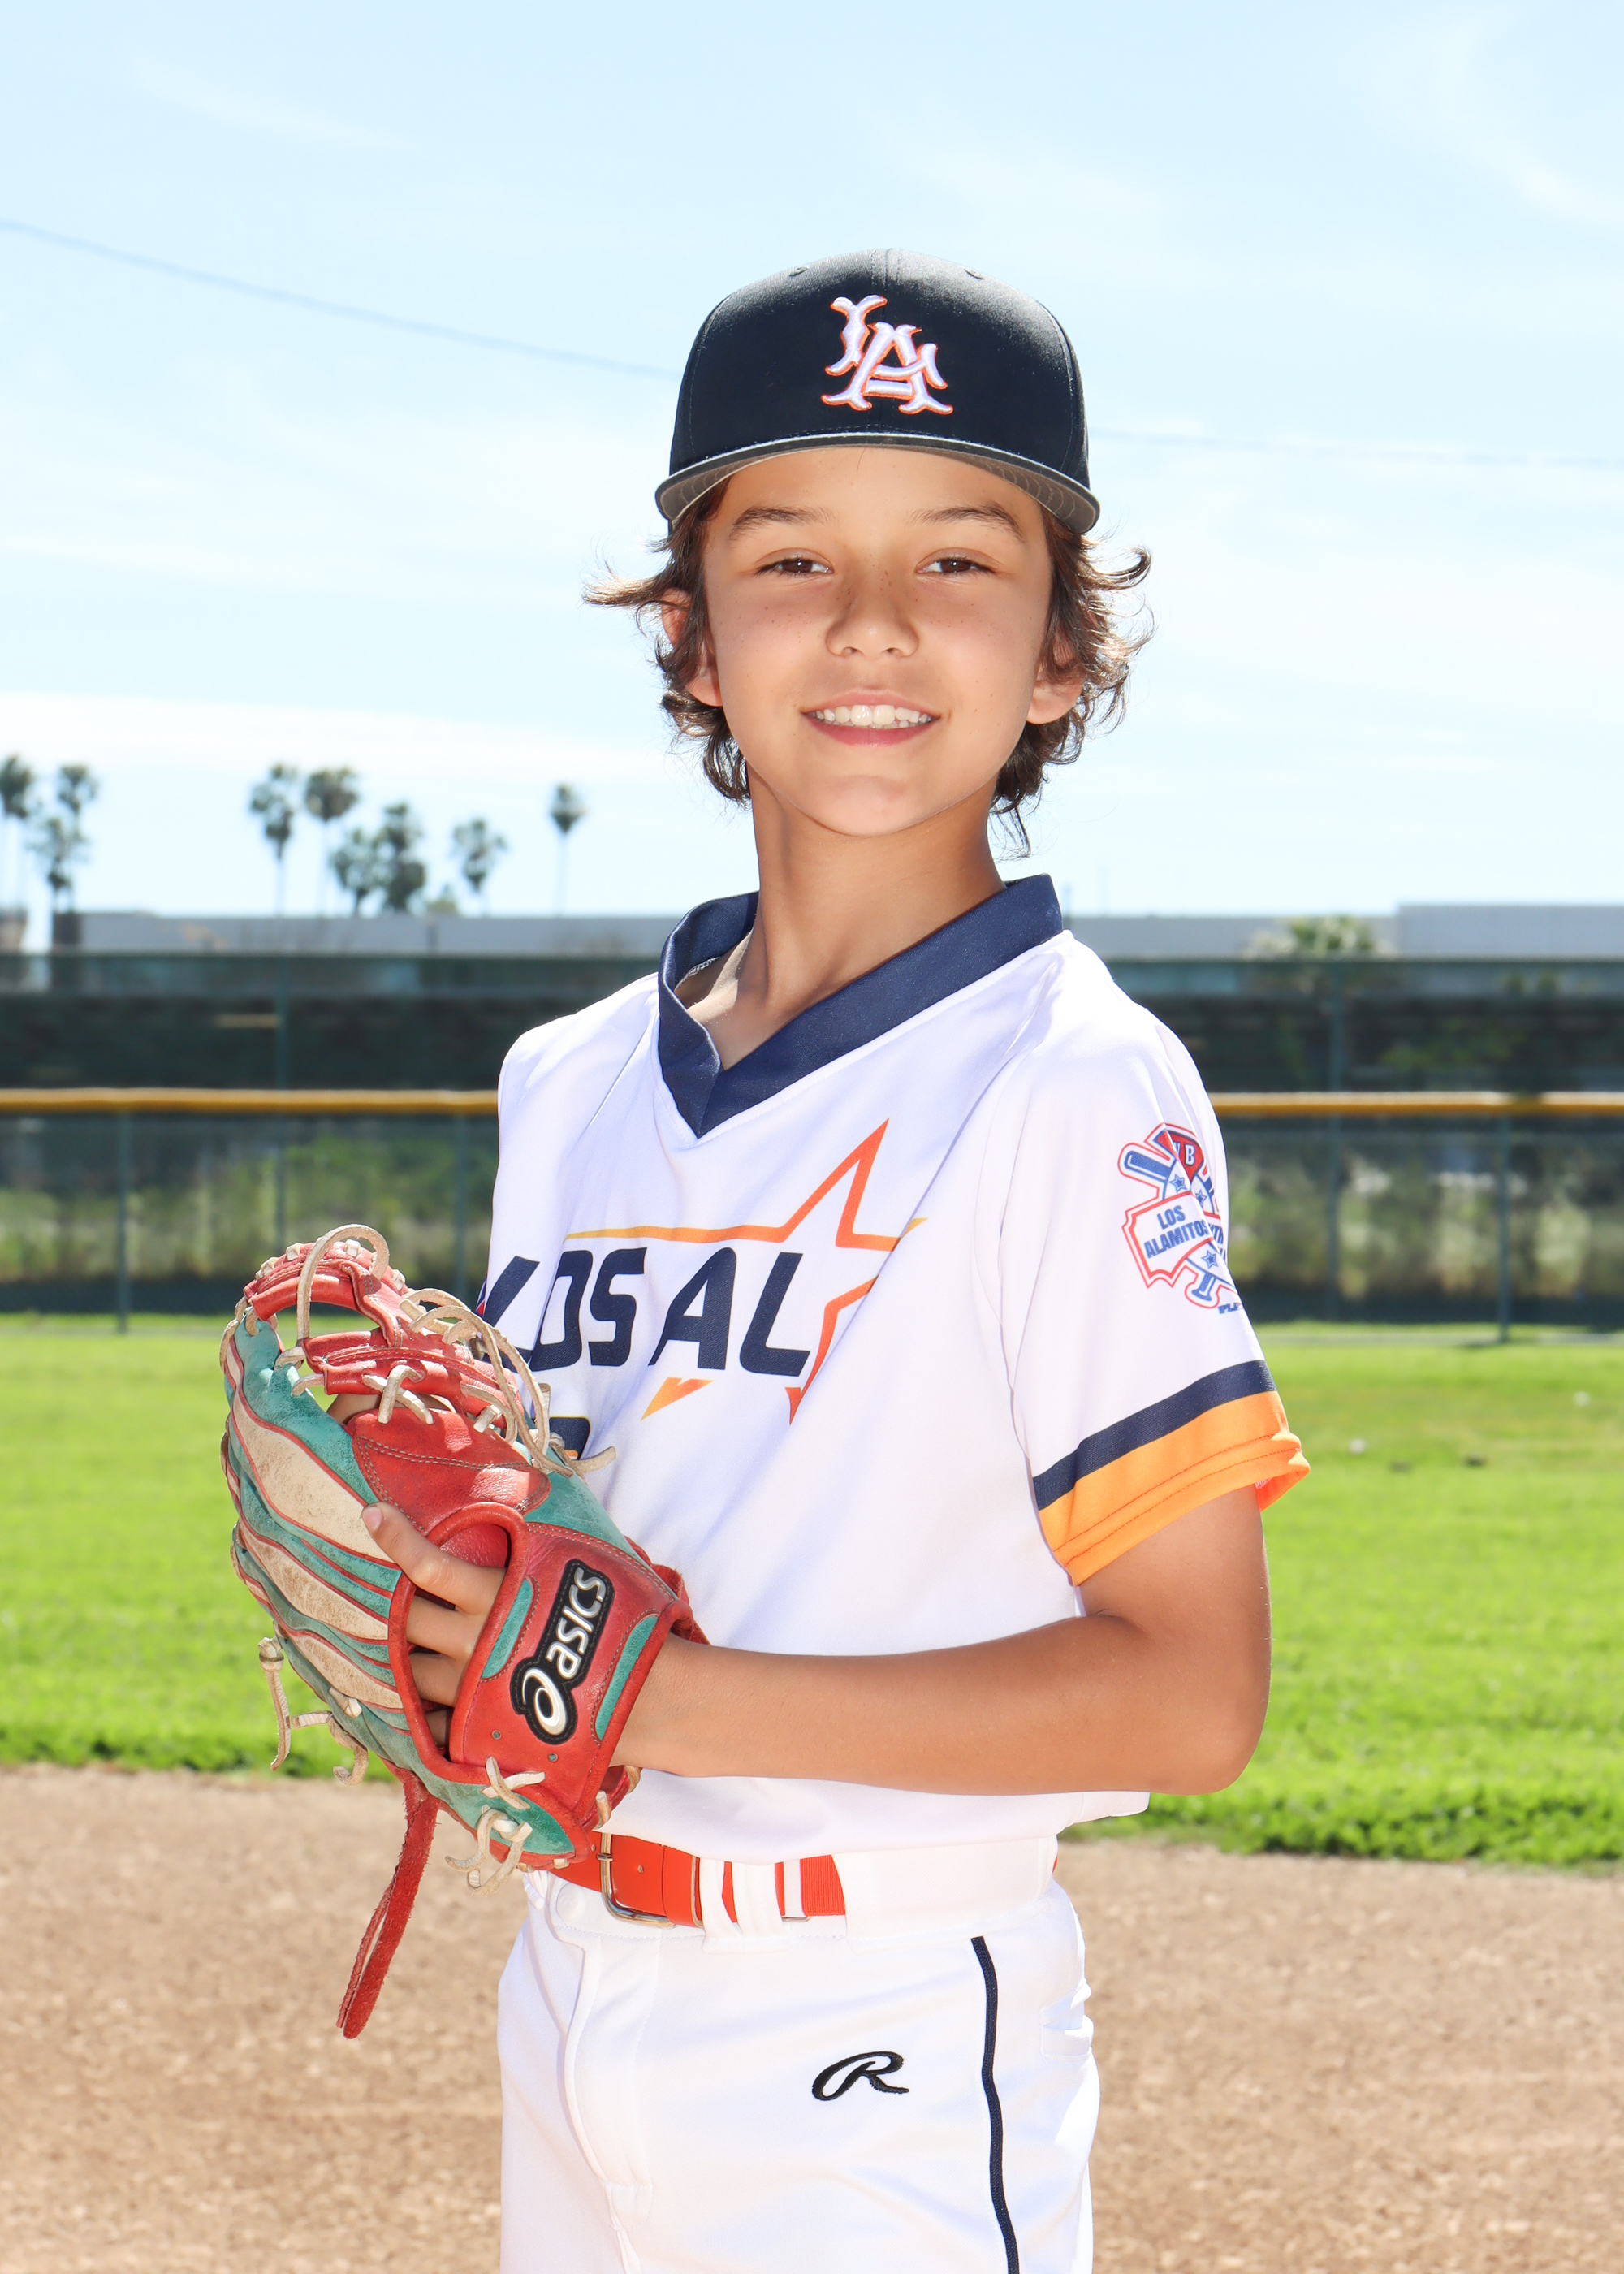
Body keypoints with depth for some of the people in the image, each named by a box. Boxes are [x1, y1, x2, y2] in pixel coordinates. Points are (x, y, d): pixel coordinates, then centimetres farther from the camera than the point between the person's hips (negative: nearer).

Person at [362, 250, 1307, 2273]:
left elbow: (1189, 1695, -17)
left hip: (881, 2075, -6)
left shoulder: (1071, 1085, -13)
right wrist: (382, 1538, -4)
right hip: (565, 2011, 6)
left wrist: (658, 1695, -19)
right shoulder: (570, 1084, 8)